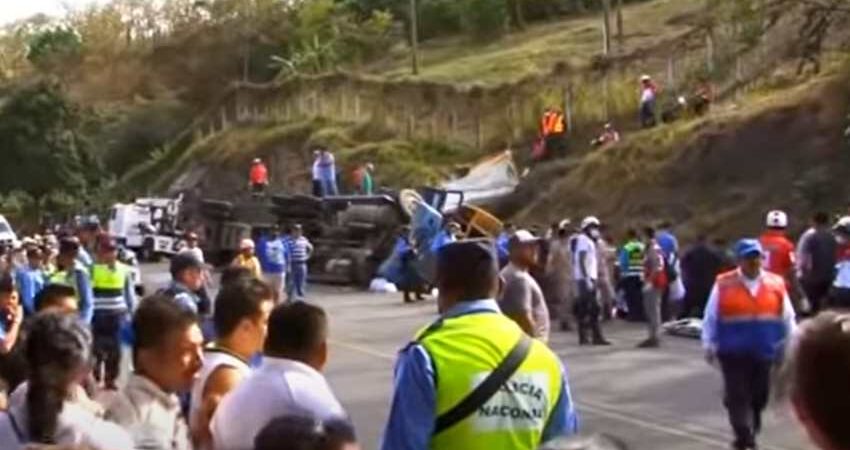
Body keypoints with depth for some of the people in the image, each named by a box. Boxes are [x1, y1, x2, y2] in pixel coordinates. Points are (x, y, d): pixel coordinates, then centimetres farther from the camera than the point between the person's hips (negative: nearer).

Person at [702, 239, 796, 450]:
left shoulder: (776, 284, 2)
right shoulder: (723, 285, -5)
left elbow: (788, 318, 10)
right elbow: (710, 318, 1)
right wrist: (709, 345, 0)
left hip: (765, 352, 3)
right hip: (733, 352, -3)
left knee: (759, 395, 13)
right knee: (737, 395, -4)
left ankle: (750, 431, 36)